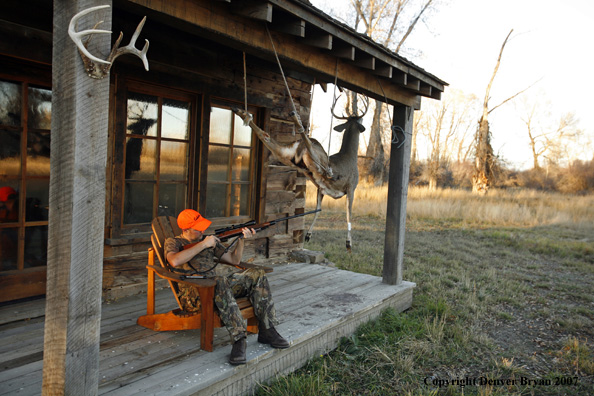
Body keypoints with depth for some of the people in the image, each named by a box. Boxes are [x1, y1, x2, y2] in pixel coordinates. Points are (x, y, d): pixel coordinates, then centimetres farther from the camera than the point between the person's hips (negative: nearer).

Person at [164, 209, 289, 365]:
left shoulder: (209, 240, 25)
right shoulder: (173, 242, 9)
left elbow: (234, 260, 21)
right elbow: (175, 261, -16)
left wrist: (241, 239, 5)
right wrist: (203, 245, -11)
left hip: (221, 279, 6)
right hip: (194, 290, -6)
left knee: (257, 275, -15)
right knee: (220, 282, -40)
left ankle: (267, 330, -15)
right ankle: (239, 338, -39)